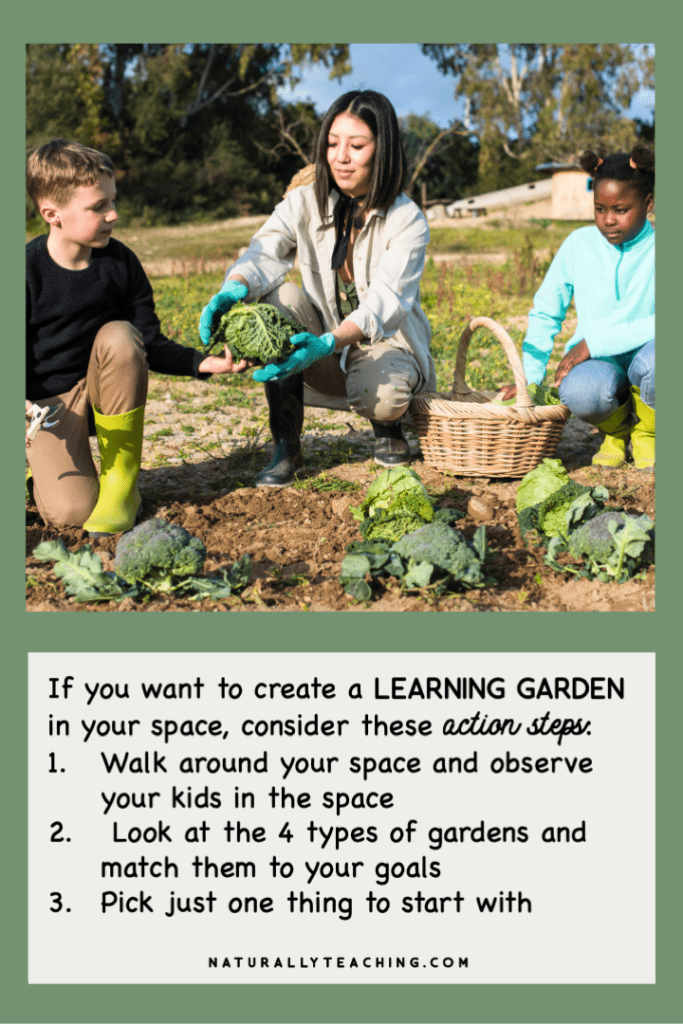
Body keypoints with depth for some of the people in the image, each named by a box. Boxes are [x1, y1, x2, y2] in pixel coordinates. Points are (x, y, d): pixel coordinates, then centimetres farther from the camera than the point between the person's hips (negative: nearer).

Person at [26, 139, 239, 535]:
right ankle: (51, 461, 18)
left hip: (105, 389, 3)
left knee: (118, 336, -32)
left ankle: (121, 482, -18)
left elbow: (149, 346, -4)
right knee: (69, 510, -24)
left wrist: (204, 363, -19)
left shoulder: (120, 262, -7)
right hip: (47, 403, -3)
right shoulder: (28, 270, -16)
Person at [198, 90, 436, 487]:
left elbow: (384, 303, -29)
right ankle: (286, 446, -19)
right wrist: (234, 289, -46)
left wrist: (329, 343, -48)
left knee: (380, 395, -37)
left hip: (386, 343, -3)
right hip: (323, 345, 3)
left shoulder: (408, 221, -15)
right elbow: (264, 253, -21)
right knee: (278, 299, -27)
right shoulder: (305, 201, -6)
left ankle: (387, 427, 6)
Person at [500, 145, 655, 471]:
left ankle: (644, 431, -2)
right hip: (592, 361, 1)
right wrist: (529, 379, 1)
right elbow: (544, 313, 10)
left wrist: (595, 342, -24)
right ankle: (615, 428, 4)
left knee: (654, 360, -39)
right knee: (581, 393, -37)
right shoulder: (579, 244, 3)